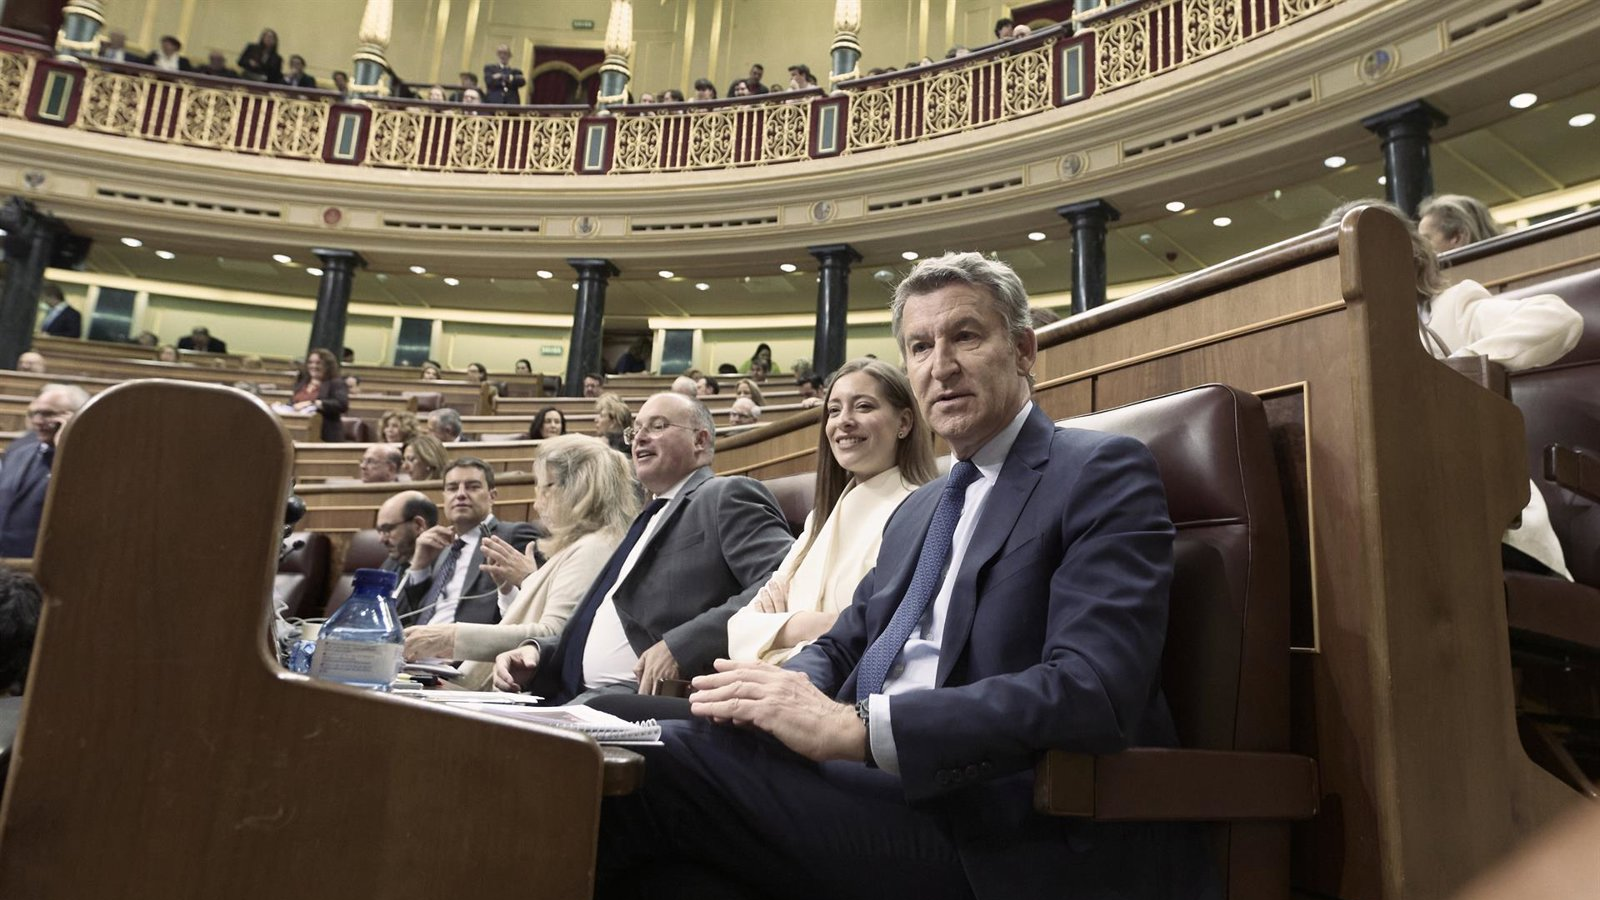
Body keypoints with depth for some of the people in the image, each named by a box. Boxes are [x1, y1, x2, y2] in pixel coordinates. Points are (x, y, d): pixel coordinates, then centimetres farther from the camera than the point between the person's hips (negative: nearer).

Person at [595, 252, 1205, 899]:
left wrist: (854, 726, -24)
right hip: (885, 783, 7)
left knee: (662, 763, -21)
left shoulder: (1103, 472, -4)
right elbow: (842, 646, 21)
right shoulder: (917, 510, 22)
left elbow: (1091, 692, -18)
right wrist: (786, 689, -5)